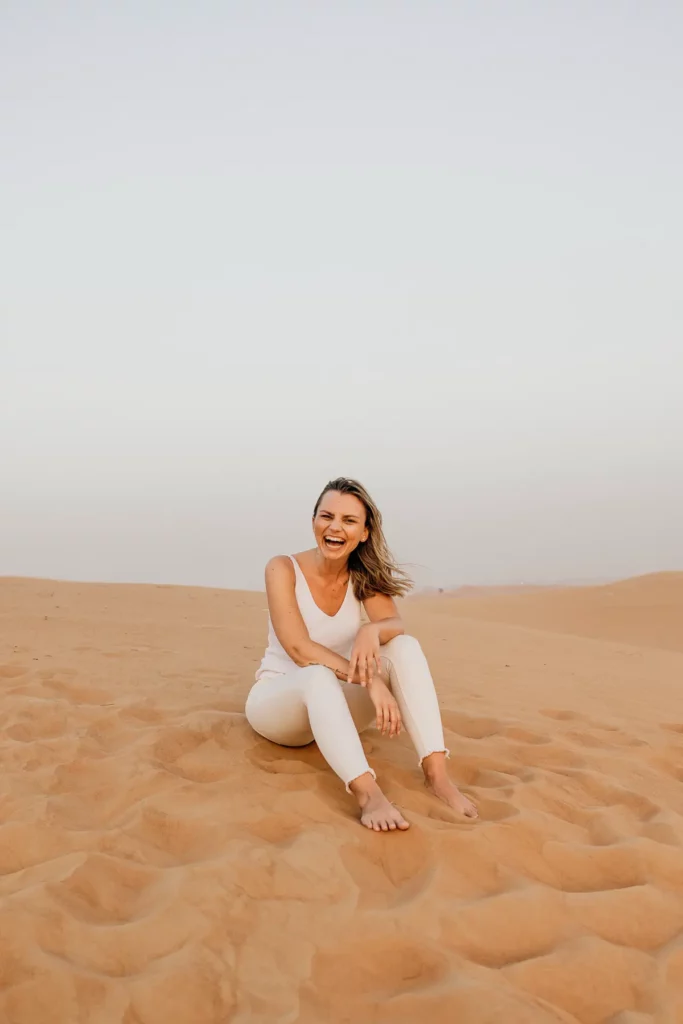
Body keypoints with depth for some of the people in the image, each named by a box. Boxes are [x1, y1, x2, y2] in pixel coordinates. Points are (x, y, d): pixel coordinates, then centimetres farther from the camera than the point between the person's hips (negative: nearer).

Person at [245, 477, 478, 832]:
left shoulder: (363, 575, -2)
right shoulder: (283, 569, -16)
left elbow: (395, 625, -18)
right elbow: (298, 648, -26)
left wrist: (372, 631, -43)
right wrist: (371, 681, -36)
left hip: (333, 706, 4)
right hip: (277, 700, -4)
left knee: (405, 647, -20)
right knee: (318, 675, -38)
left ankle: (436, 773, -30)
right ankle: (368, 793, -50)